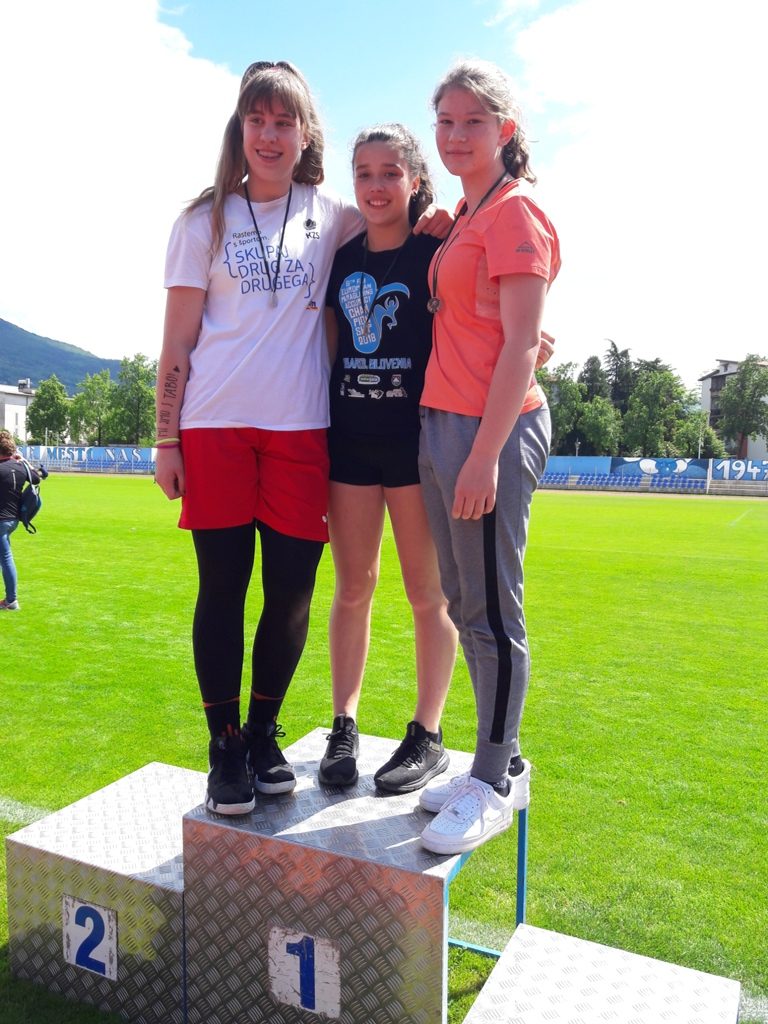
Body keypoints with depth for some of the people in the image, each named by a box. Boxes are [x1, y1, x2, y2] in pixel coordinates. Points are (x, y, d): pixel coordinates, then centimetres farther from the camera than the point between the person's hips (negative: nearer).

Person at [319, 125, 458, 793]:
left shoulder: (436, 254, 0)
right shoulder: (342, 259, 13)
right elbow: (330, 350, 15)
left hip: (416, 437, -4)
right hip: (349, 438, 5)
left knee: (428, 592, 3)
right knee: (352, 589, 9)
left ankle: (428, 738, 16)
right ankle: (345, 728, 21)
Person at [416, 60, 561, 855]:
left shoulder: (515, 214, -7)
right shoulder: (462, 219, 20)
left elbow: (520, 346, -15)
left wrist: (486, 454, -20)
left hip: (490, 429, -9)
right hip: (440, 423, 10)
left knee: (491, 609, -2)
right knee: (462, 603, 13)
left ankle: (494, 785, 12)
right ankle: (501, 762, 28)